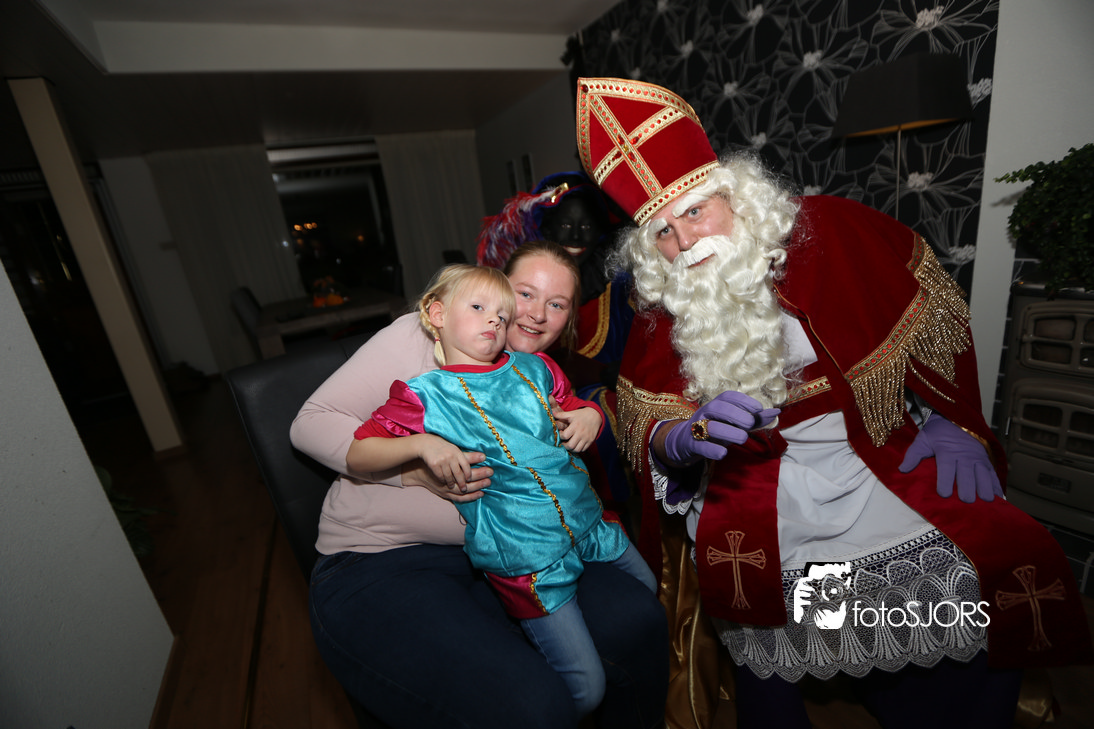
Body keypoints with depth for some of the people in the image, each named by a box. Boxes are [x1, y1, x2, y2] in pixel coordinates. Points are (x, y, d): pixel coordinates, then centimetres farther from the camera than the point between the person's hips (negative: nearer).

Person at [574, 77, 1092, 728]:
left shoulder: (830, 232, -5)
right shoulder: (661, 315, -5)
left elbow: (930, 306, 9)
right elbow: (644, 430, -4)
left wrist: (949, 419, 5)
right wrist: (683, 440, -27)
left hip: (883, 456, 2)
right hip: (761, 495, -1)